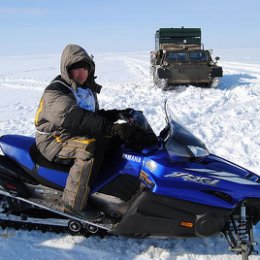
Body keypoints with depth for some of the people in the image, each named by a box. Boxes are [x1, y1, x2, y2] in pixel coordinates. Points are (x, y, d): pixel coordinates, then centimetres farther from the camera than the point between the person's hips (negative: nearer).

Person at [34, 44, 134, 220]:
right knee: (87, 147, -35)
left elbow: (94, 116, 17)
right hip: (54, 140, -8)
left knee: (115, 141, -5)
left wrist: (115, 114, -4)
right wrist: (110, 128, -44)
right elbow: (74, 118, -34)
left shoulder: (88, 89, 11)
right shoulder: (55, 92, -17)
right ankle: (73, 205, -31)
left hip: (77, 135, 9)